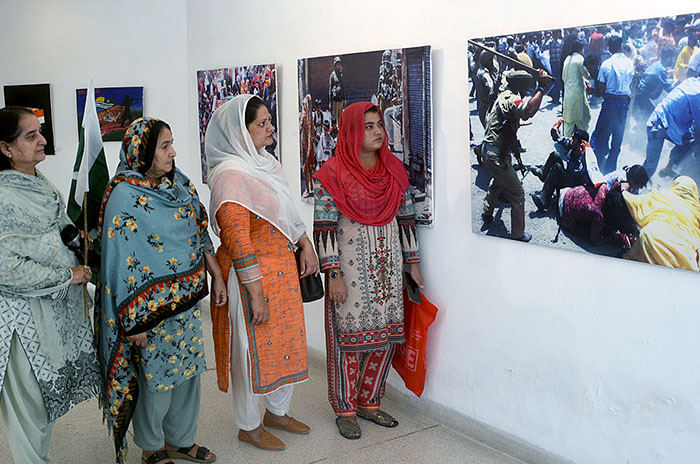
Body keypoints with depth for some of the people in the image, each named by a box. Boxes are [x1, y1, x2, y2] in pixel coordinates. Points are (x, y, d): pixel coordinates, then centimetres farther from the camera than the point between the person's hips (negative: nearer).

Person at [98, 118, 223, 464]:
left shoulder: (179, 185, 4)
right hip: (153, 305, -7)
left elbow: (199, 234, 14)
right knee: (158, 376, 7)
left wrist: (217, 275, 11)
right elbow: (121, 261, -17)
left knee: (187, 370, 16)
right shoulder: (124, 196, -17)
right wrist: (134, 322, -17)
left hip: (188, 299, 7)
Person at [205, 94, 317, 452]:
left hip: (283, 269, 9)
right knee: (253, 348, 6)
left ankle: (277, 412, 39)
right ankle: (248, 426, 26)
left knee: (288, 340, 18)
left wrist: (305, 243, 11)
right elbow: (236, 240, -23)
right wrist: (256, 294, -23)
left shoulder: (265, 163, 9)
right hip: (250, 274, -9)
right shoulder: (230, 174, -20)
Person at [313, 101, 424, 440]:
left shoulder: (394, 170, 7)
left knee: (385, 334, 9)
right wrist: (333, 275, -14)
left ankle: (369, 401, 26)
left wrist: (413, 264, 10)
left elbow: (406, 219, 11)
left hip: (388, 263, 5)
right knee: (350, 335, 2)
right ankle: (345, 409, 18)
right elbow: (324, 228, -10)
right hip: (350, 266, -5)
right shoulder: (332, 175, -9)